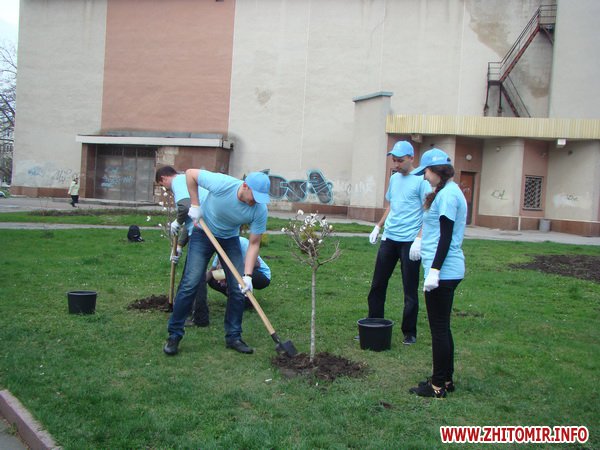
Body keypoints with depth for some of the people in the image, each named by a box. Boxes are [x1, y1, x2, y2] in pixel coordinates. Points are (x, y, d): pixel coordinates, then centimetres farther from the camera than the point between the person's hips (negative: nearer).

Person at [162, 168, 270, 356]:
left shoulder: (260, 210, -24)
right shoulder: (222, 184, -32)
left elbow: (254, 244, -16)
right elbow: (190, 173, -17)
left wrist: (248, 275, -24)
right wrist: (195, 205, -17)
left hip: (230, 239, 3)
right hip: (203, 233, -3)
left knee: (238, 289, -4)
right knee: (191, 284, -11)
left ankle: (233, 336, 11)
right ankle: (174, 335, 1)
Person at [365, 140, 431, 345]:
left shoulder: (421, 180, -8)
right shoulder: (394, 178, 13)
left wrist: (419, 239, -19)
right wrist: (378, 227, 16)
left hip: (409, 241, -7)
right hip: (389, 238, 7)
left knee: (410, 289, 3)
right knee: (377, 284, 9)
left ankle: (409, 332, 15)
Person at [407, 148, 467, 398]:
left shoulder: (447, 194, -15)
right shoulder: (449, 192, 16)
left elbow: (446, 237, -20)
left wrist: (434, 270, -21)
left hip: (443, 271, -10)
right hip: (448, 271, 10)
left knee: (439, 328, -2)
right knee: (442, 327, 17)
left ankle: (439, 386, 8)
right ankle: (445, 379, 27)